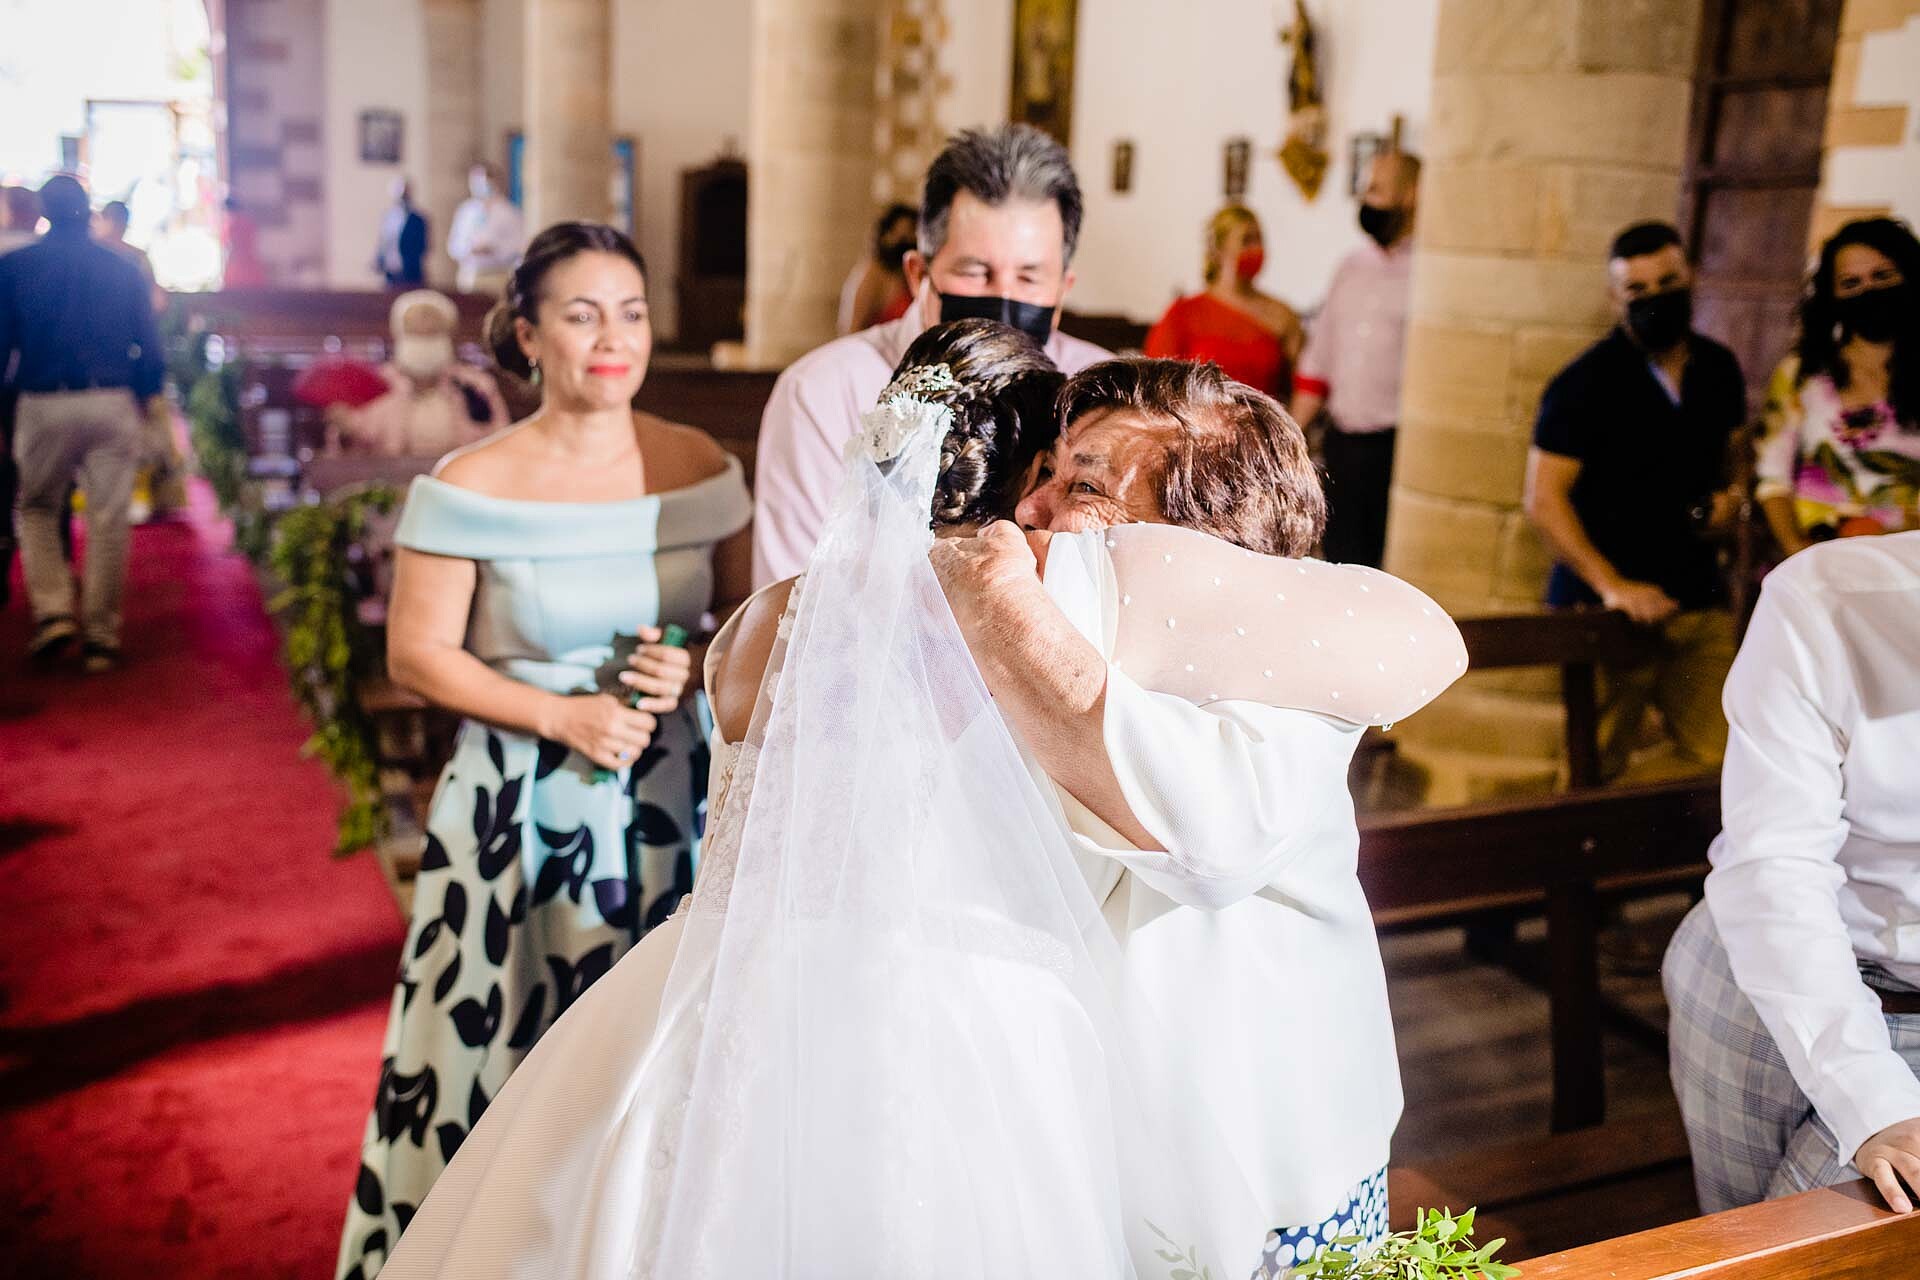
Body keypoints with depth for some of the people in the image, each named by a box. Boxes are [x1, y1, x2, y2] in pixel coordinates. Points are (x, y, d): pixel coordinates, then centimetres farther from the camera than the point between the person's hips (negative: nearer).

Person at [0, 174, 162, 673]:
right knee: (108, 519, 4)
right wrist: (139, 397, 17)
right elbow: (150, 350, 3)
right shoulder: (122, 269, 5)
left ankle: (53, 612, 4)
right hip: (113, 405, 0)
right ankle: (101, 636, 7)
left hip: (43, 404, 0)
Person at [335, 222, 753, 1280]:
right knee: (511, 1052, 5)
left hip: (675, 800, 2)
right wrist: (561, 716, -14)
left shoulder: (703, 468, 2)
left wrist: (698, 670, -12)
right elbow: (419, 653, -5)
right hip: (523, 809, -2)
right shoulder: (469, 486, -6)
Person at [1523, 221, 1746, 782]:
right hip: (1607, 608, -6)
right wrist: (1612, 586, -19)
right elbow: (1543, 499, -12)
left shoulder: (1718, 369, 9)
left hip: (1700, 601, 6)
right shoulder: (1585, 383, -9)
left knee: (1716, 754, 4)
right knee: (1596, 770, -3)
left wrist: (1730, 496, 3)